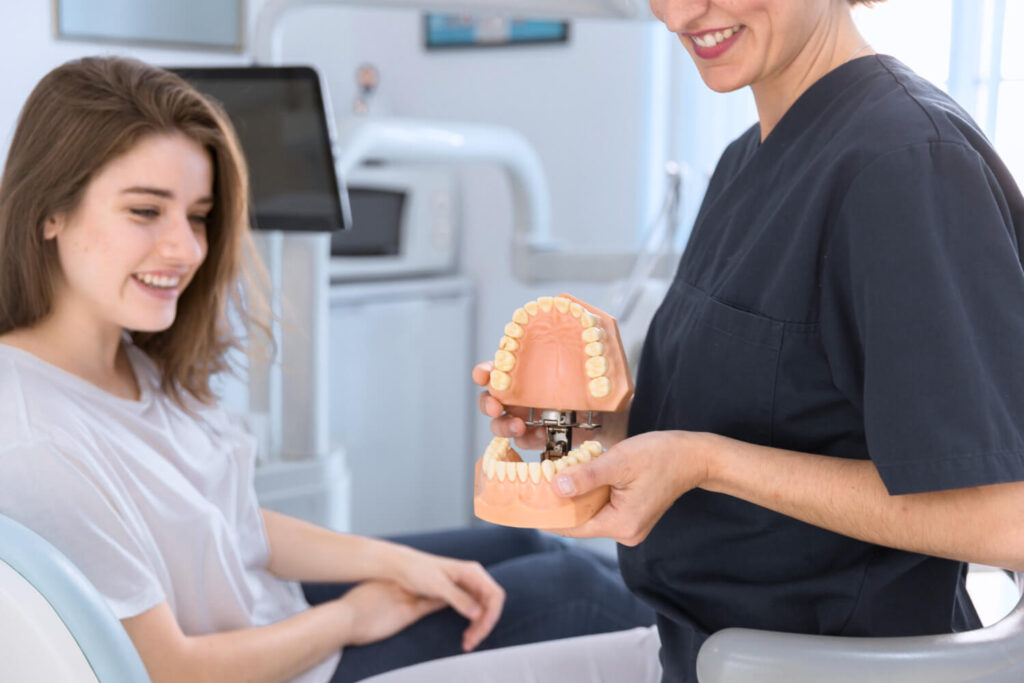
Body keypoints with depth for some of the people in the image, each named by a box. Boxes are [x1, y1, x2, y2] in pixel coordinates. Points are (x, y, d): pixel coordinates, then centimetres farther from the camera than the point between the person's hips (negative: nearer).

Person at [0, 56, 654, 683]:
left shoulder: (134, 358, -4)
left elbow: (228, 520, 4)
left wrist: (394, 562, -5)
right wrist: (348, 618, -13)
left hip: (268, 602, 8)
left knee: (521, 543, 15)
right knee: (570, 588, 0)